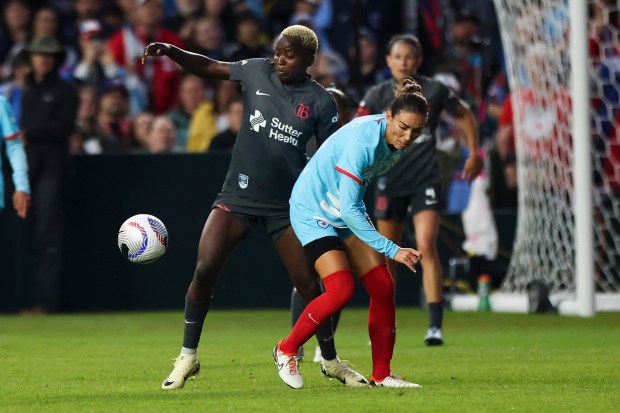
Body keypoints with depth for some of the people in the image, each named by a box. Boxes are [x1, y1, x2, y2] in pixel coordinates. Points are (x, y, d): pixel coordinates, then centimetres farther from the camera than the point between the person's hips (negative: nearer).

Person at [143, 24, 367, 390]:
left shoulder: (321, 102, -4)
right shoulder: (258, 72, 0)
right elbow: (208, 67, 9)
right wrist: (170, 52, -6)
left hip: (287, 205, -1)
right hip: (240, 195, 1)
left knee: (310, 285, -2)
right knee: (205, 269, -14)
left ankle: (332, 362, 21)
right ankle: (187, 358, 0)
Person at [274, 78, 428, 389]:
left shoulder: (395, 143, -6)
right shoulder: (363, 140, -32)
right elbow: (347, 209, -31)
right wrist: (392, 250, -31)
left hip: (348, 213, 8)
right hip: (313, 209, -8)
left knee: (383, 287, -2)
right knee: (341, 290, -21)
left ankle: (381, 375, 8)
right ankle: (286, 350, 1)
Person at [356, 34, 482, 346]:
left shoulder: (434, 91, -1)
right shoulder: (377, 96, 0)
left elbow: (464, 114, 15)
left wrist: (474, 154, 13)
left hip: (425, 180, -2)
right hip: (389, 182, 2)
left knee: (426, 247, -18)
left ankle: (435, 325, -19)